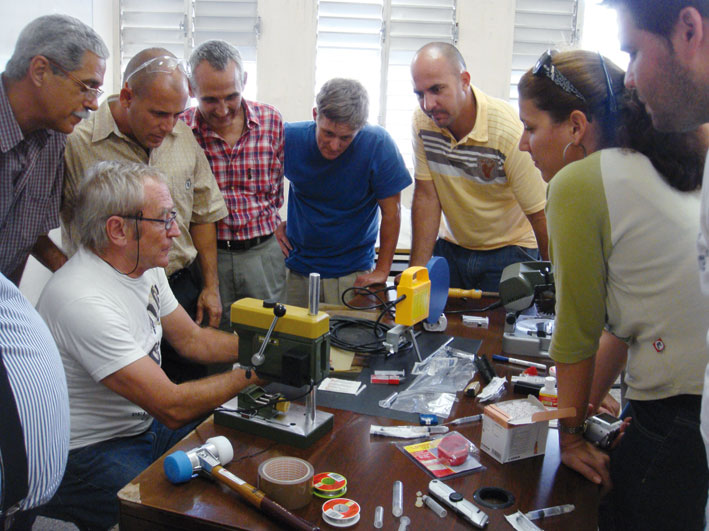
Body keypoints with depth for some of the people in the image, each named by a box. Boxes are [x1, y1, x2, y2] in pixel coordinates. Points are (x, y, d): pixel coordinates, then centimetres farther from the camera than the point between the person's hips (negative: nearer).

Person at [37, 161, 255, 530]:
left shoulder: (146, 269, 1)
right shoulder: (85, 302, -29)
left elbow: (191, 339, 13)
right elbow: (173, 407, -29)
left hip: (145, 424, 9)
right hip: (88, 455, -9)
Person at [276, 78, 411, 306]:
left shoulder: (378, 144, -19)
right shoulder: (289, 137, -12)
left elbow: (391, 212, -11)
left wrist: (381, 272, -9)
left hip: (353, 272, -2)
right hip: (297, 266, 3)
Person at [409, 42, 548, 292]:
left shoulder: (510, 131, -25)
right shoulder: (422, 121, -10)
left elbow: (541, 215, -19)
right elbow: (426, 197, -7)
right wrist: (417, 270, -11)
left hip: (508, 251, -3)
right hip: (452, 247, 4)